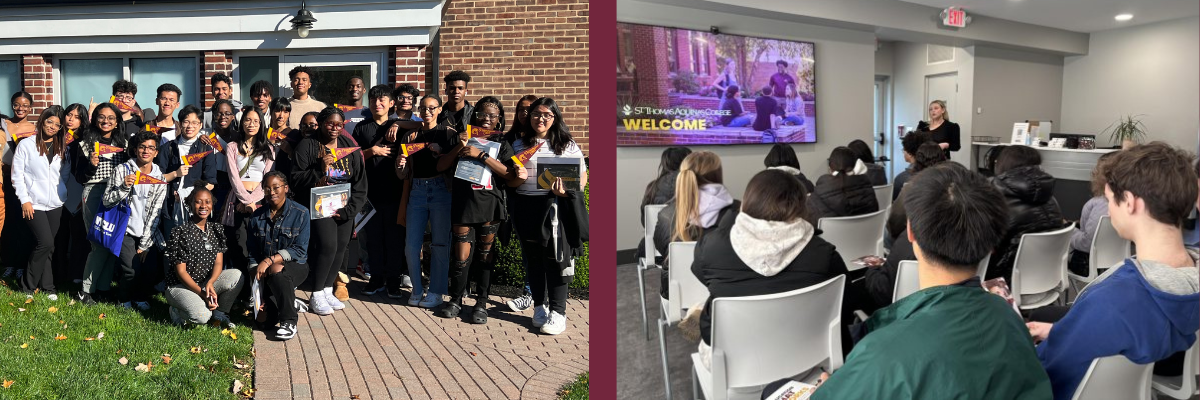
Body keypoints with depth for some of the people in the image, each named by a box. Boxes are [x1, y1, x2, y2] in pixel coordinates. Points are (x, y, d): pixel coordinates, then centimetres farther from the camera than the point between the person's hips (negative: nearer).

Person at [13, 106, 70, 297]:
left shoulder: (62, 148, 11)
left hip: (55, 205, 4)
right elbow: (17, 175, -4)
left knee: (47, 247, 8)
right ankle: (27, 286, 3)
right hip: (34, 204, -4)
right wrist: (24, 200, -9)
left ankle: (46, 286, 15)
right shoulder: (26, 145, -3)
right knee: (45, 243, -13)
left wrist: (64, 195, 2)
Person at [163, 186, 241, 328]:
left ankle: (220, 313, -2)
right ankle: (177, 312, 4)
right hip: (179, 286, -5)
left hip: (206, 282, 6)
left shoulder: (216, 229, 4)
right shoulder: (180, 233, -13)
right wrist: (202, 293, -23)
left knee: (236, 275, -22)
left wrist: (210, 283, -22)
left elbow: (218, 262, -1)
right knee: (201, 317, -31)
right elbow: (180, 271, -14)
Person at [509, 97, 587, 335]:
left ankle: (558, 312, 3)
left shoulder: (567, 145, 4)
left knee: (557, 257, -4)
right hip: (526, 207, 3)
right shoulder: (519, 145, 11)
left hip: (556, 206, -3)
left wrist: (566, 190, -17)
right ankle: (540, 306, 23)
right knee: (533, 259, 10)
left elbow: (582, 176, 1)